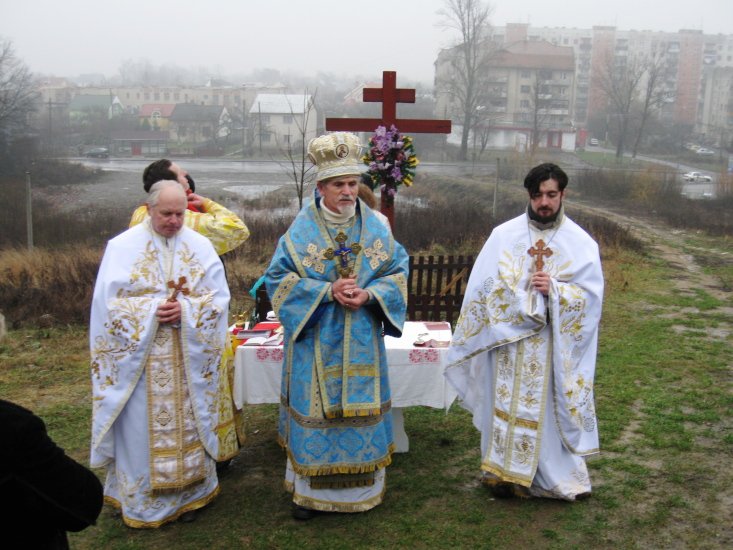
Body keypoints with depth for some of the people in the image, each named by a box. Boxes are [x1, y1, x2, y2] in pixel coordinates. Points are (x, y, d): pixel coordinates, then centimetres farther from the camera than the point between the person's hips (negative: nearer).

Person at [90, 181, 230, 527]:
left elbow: (218, 297, -2)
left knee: (187, 422, 10)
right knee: (141, 426, 4)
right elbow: (109, 301, -6)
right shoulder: (122, 247, -3)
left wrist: (184, 310, -19)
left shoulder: (200, 246, 2)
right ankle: (140, 499, 20)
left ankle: (187, 491, 26)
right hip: (138, 355, -2)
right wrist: (152, 311, -17)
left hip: (187, 358, 2)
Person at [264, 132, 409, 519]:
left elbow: (398, 270, 5)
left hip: (361, 341, 2)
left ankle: (360, 485, 27)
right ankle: (309, 490, 21)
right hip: (316, 340, -2)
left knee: (360, 406, 10)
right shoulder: (301, 230, -6)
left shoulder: (375, 227, 2)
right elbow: (279, 278, -6)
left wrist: (369, 294, -14)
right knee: (315, 409, 4)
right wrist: (327, 291, -18)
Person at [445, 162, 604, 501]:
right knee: (507, 405, 7)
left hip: (554, 345, 0)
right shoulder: (504, 235, 1)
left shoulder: (581, 243, 1)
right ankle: (505, 471, 20)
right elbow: (483, 287, 0)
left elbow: (591, 295, -3)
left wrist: (554, 289, -17)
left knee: (549, 408, 6)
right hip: (508, 339, 1)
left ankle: (555, 476, 20)